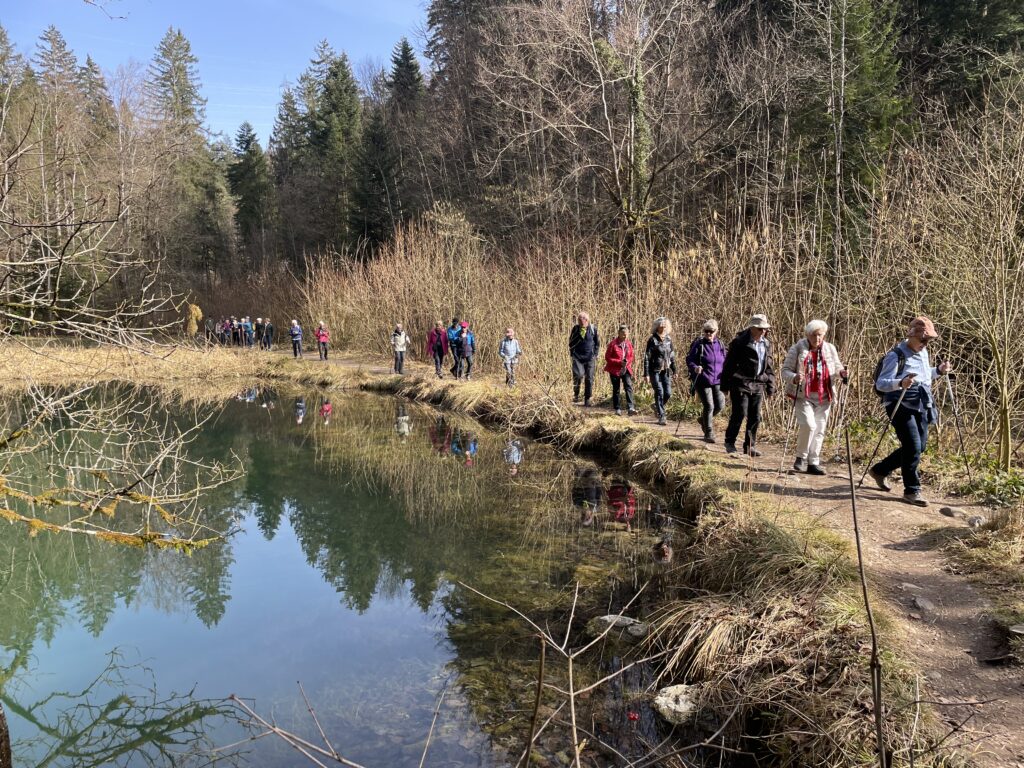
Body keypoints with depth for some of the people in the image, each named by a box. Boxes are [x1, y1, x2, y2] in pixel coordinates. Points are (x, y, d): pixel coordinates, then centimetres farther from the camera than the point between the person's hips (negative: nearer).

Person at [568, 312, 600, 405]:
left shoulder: (593, 328, 1)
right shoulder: (575, 329, 0)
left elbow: (597, 342, 11)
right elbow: (571, 342, 9)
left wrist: (595, 354, 5)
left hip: (590, 357, 1)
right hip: (577, 356, -1)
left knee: (589, 378, 1)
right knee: (578, 375, -21)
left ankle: (587, 399, 13)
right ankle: (576, 394, 0)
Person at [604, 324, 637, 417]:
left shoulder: (629, 344, 2)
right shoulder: (613, 343, -11)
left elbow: (632, 356, 14)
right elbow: (607, 357, -9)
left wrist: (628, 361, -8)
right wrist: (619, 362, -18)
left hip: (626, 369, 3)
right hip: (615, 370, -2)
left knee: (629, 386, -15)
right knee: (616, 389, 7)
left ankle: (630, 408, -22)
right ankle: (617, 409, 18)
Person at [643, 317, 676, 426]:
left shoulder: (668, 339, 8)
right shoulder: (653, 340, -6)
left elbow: (672, 355, 16)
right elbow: (647, 357, -7)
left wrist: (674, 370, 14)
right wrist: (646, 374, -11)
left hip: (666, 371, 5)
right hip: (655, 371, -5)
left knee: (668, 393, 0)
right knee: (659, 392, -7)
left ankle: (657, 407, 28)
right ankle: (661, 416, 3)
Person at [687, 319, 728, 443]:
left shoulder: (720, 344, 9)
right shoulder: (698, 344, -5)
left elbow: (724, 362, 19)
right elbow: (689, 360, -5)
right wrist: (695, 368, -25)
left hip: (717, 381, 5)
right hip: (703, 381, -5)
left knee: (720, 405, 1)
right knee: (709, 406, -6)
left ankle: (704, 419, 32)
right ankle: (709, 434, 7)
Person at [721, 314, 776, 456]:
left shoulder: (766, 344, 11)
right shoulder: (739, 342, -8)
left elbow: (769, 366, 19)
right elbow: (729, 364, -5)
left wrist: (770, 386, 14)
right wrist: (725, 385, -5)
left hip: (758, 385, 6)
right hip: (740, 384, -6)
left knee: (755, 417, 5)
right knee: (740, 414, -7)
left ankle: (750, 446, 16)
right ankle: (730, 442, 11)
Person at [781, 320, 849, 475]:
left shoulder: (830, 349, 8)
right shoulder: (797, 349, -3)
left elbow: (837, 369, 17)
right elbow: (785, 370, -3)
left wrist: (841, 373, -7)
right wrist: (794, 378, -25)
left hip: (823, 397, 4)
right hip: (803, 396, -4)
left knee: (819, 430, 6)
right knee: (808, 424, -20)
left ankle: (813, 463, 15)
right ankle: (801, 457, -1)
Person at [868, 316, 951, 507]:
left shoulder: (923, 352, 11)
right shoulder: (896, 355, -14)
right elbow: (880, 384, -21)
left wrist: (938, 371, 9)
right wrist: (900, 383, -38)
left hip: (921, 407, 9)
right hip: (902, 407, -9)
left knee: (919, 447, 12)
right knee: (913, 448, -12)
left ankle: (880, 470, 28)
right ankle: (912, 491, 1)